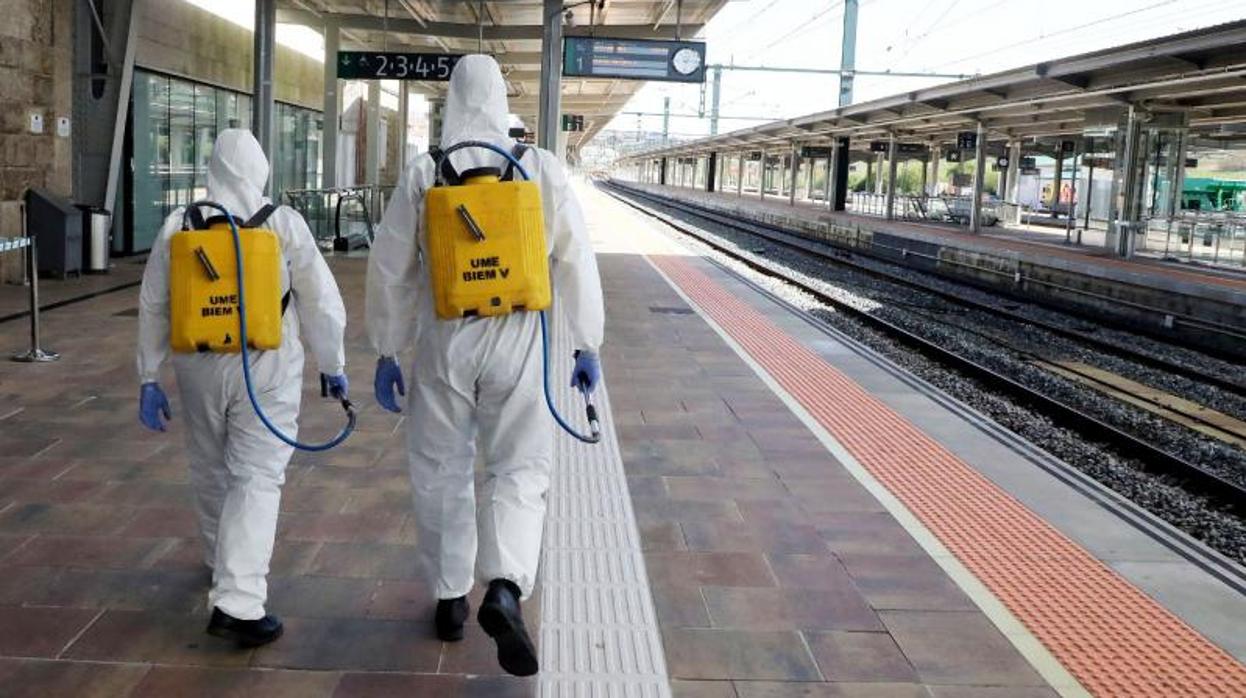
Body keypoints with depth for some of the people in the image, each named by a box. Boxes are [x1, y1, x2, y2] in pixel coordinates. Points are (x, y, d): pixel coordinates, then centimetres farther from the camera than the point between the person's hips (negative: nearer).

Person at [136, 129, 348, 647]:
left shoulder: (178, 226, 1)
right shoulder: (285, 224, -7)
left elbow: (153, 307, 4)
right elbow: (320, 302, -5)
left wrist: (149, 379, 11)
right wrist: (333, 365, 7)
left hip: (200, 366, 3)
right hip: (267, 370, -3)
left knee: (211, 470, 21)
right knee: (256, 478, -3)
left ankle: (222, 560, 43)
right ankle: (236, 603, -11)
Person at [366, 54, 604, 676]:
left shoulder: (422, 175, -4)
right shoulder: (541, 168, -4)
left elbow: (389, 270, -2)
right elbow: (576, 260, -4)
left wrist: (386, 354, 8)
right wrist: (587, 345, 5)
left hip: (444, 345, 1)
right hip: (518, 345, 0)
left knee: (442, 473, 16)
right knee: (517, 471, 8)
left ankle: (450, 601, 25)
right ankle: (504, 592, -14)